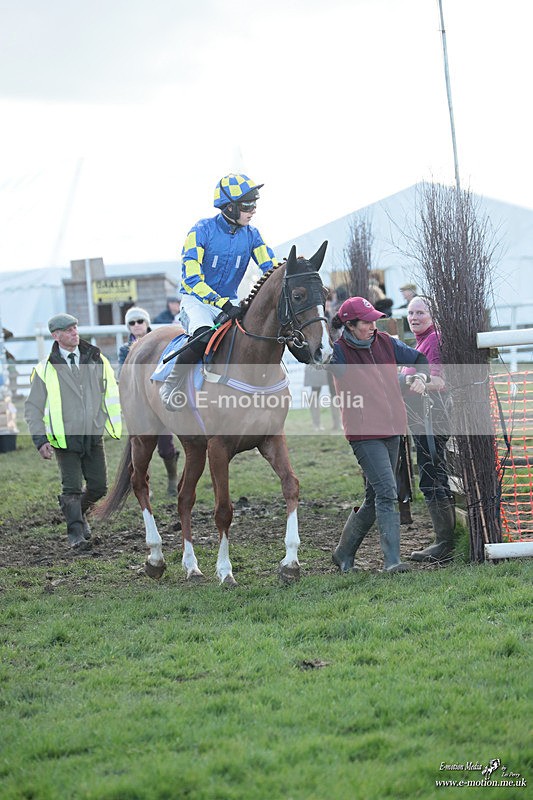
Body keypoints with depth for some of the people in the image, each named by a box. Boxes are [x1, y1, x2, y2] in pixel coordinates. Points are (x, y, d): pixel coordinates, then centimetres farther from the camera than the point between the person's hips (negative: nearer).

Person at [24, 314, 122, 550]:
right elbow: (33, 408, 2)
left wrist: (116, 426, 8)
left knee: (98, 486, 5)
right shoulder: (46, 369, -1)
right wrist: (40, 439, -7)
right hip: (64, 439, -3)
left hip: (94, 437, 3)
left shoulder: (97, 360, 6)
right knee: (72, 487, -7)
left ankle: (79, 511, 34)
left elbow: (112, 394, 15)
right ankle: (75, 532, 5)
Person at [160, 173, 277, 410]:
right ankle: (171, 383, -14)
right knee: (204, 336, -35)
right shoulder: (202, 230, -14)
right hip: (196, 300, -5)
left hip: (230, 303, 5)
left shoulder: (251, 235, 2)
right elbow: (192, 278, -20)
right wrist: (222, 303, -32)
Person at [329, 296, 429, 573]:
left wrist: (420, 377, -1)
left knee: (374, 498, 12)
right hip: (363, 433, -7)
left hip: (392, 429, 7)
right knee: (387, 492, -17)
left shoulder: (385, 342, 7)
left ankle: (344, 552, 27)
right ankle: (392, 560, -15)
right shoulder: (339, 351, -9)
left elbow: (420, 358, 18)